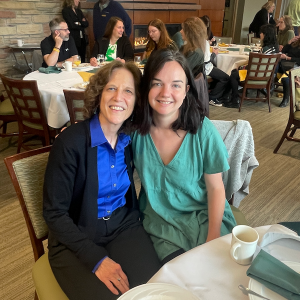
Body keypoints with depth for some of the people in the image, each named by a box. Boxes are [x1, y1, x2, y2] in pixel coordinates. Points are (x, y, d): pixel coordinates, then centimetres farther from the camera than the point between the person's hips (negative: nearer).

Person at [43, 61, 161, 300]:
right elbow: (54, 213, -14)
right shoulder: (71, 141, -17)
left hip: (123, 226, 4)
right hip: (75, 237, -3)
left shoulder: (132, 139, -2)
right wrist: (97, 258, -20)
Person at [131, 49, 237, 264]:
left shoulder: (203, 130, -13)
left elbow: (216, 188, -6)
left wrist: (213, 239, -13)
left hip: (204, 216, 0)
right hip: (161, 222, 0)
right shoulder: (136, 129, -10)